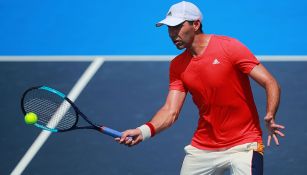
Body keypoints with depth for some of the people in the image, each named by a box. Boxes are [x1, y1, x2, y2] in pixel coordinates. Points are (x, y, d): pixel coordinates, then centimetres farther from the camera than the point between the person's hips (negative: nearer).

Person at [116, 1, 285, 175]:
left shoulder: (229, 47, -12)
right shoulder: (177, 66, 4)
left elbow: (270, 83, -14)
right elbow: (171, 111, -3)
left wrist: (270, 118, -32)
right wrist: (144, 131, -21)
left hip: (242, 145, -5)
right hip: (202, 148, 5)